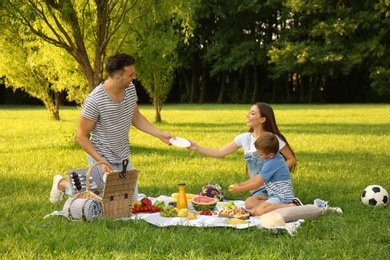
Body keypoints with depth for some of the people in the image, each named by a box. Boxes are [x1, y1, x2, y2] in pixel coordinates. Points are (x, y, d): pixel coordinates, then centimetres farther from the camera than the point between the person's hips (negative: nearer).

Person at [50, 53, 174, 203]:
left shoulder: (130, 88, -6)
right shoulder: (95, 101, -27)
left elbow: (136, 118, 10)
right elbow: (81, 136, -19)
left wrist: (160, 134, 0)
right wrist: (101, 162, -23)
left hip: (124, 157, 7)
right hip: (102, 158, -7)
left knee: (132, 199, 13)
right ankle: (63, 184, 19)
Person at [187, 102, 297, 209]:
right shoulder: (244, 138, 4)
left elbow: (292, 159, -2)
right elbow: (219, 153, 4)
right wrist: (197, 148, -5)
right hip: (258, 189, 5)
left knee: (250, 203, -30)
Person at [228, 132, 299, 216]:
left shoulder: (271, 164, -18)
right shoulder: (277, 158, 13)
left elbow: (257, 184, -11)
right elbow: (259, 177, 20)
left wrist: (239, 189, 1)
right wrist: (240, 185, 16)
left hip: (282, 196, -11)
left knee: (259, 211, -30)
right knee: (252, 211, -1)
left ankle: (292, 206, -24)